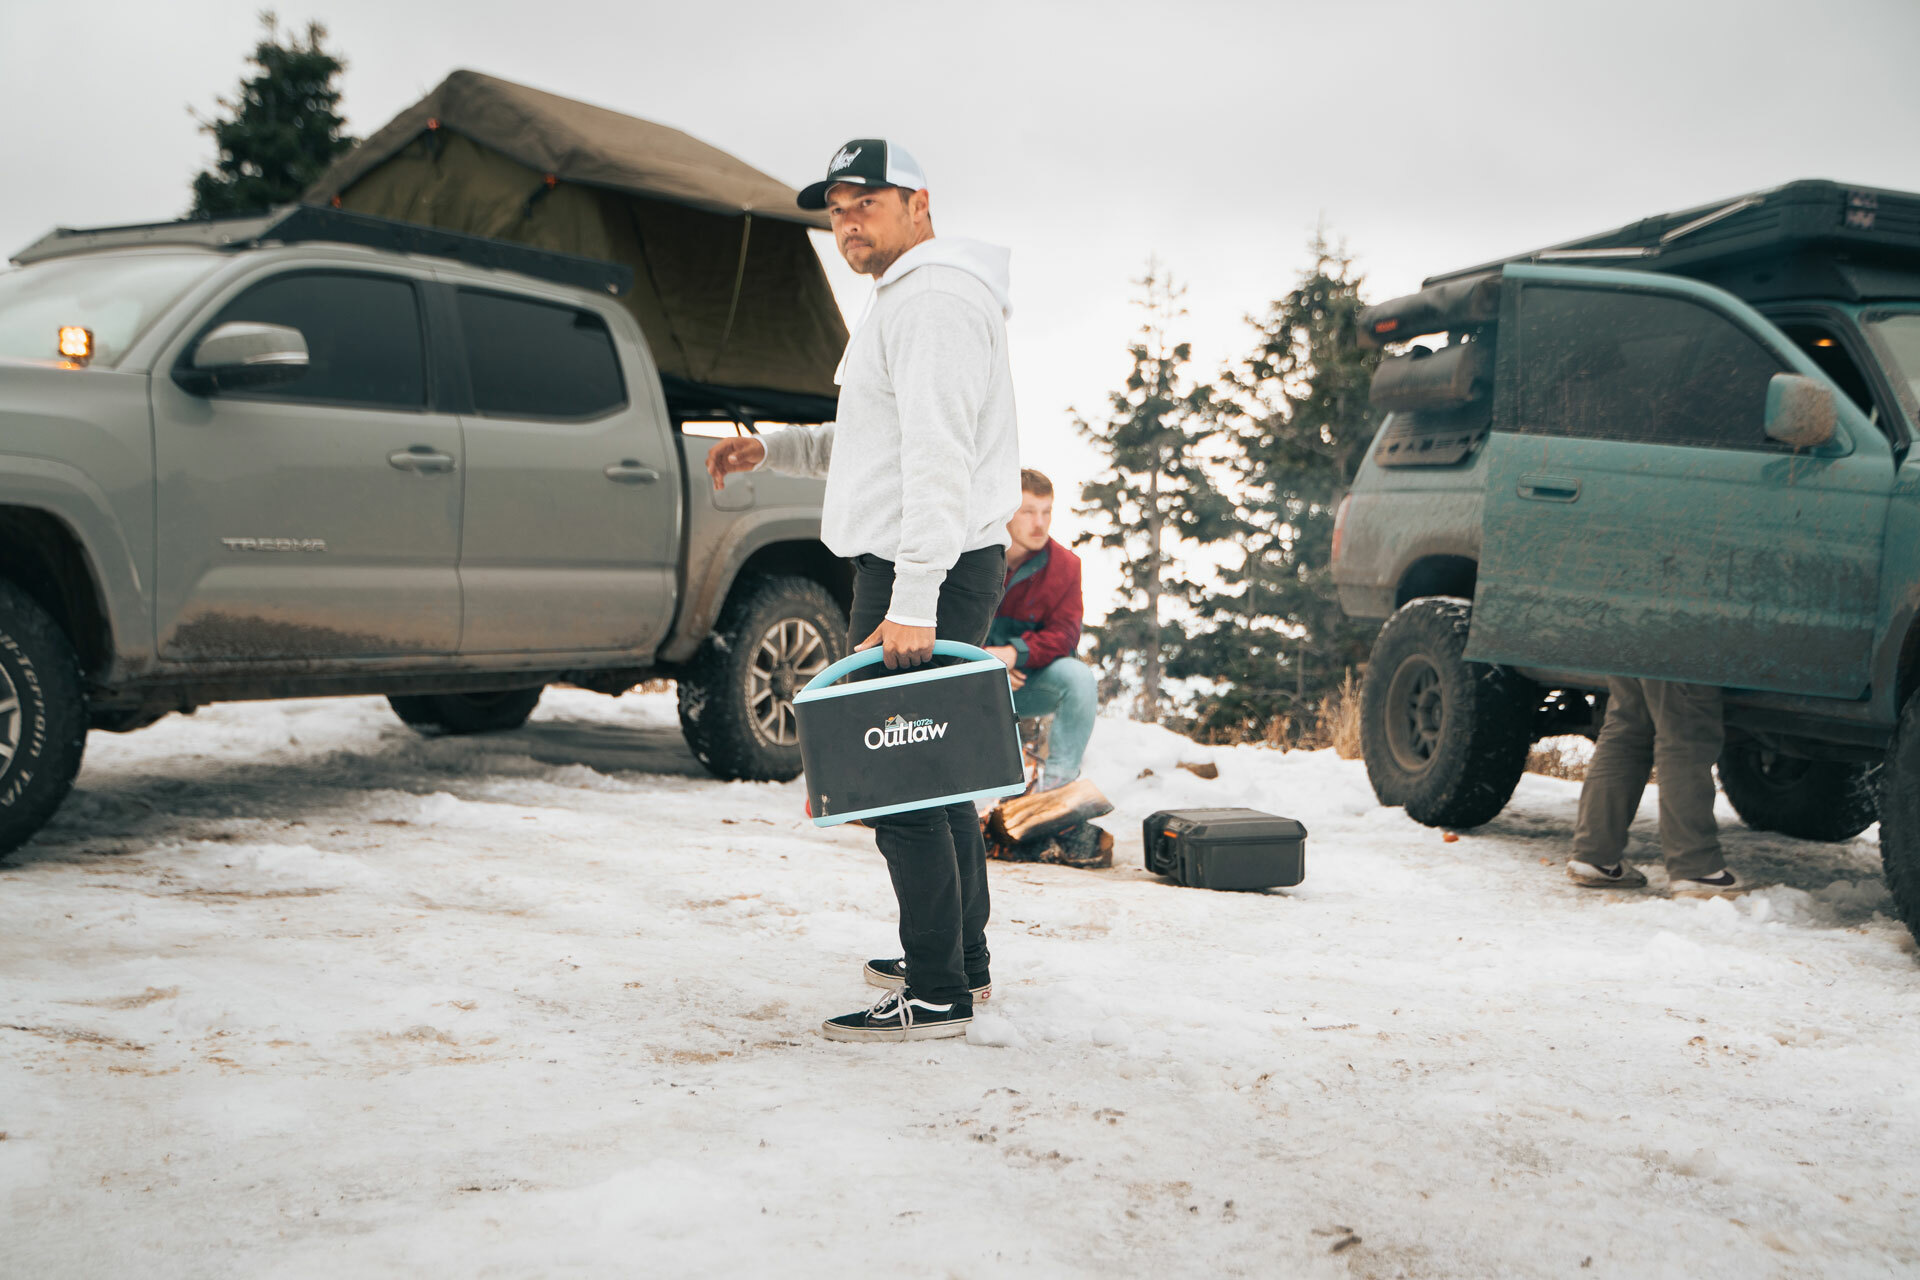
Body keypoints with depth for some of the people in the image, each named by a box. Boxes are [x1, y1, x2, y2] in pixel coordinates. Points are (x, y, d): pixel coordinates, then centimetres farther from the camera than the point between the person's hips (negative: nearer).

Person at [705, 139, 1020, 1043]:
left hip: (927, 571, -11)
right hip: (914, 569, 11)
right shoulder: (905, 299, 22)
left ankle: (936, 995, -6)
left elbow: (939, 456, -23)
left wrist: (912, 603, -29)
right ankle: (961, 959, 27)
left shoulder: (933, 297, -13)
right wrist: (773, 449, 23)